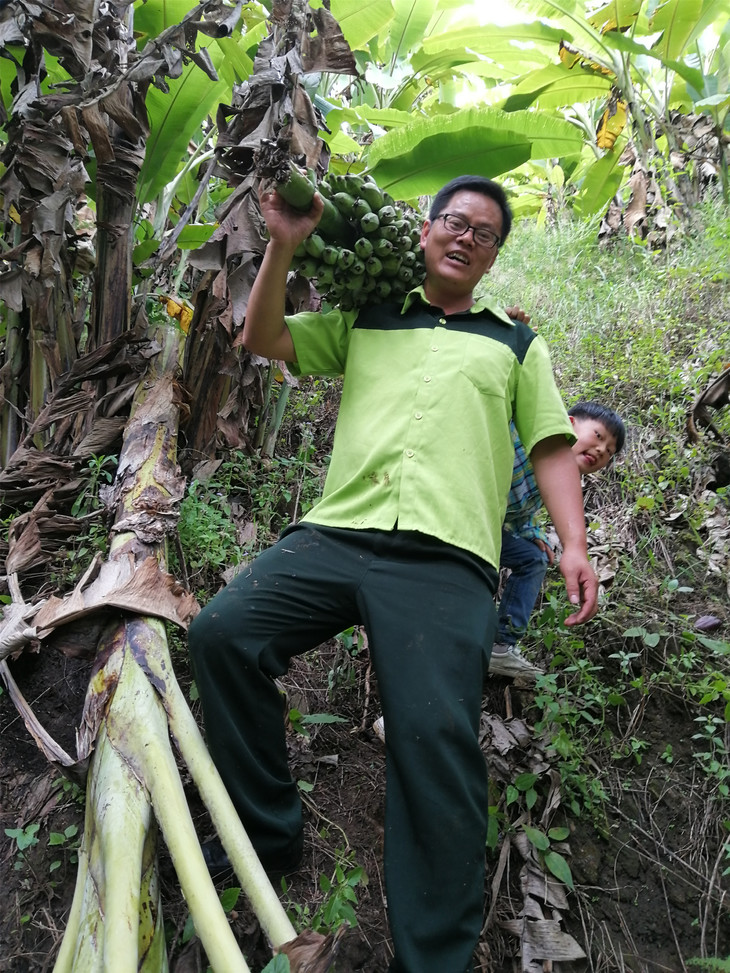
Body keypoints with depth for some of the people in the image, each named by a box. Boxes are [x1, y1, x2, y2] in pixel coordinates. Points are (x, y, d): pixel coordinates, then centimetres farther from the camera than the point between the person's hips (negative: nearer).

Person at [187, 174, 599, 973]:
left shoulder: (516, 343, 24)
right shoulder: (363, 322, 26)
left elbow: (551, 448, 16)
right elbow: (262, 339, 20)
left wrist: (573, 543, 1)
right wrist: (284, 246, 9)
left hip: (446, 558, -2)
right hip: (334, 533, 3)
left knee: (435, 733, -17)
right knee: (221, 632, -16)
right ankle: (267, 838, 4)